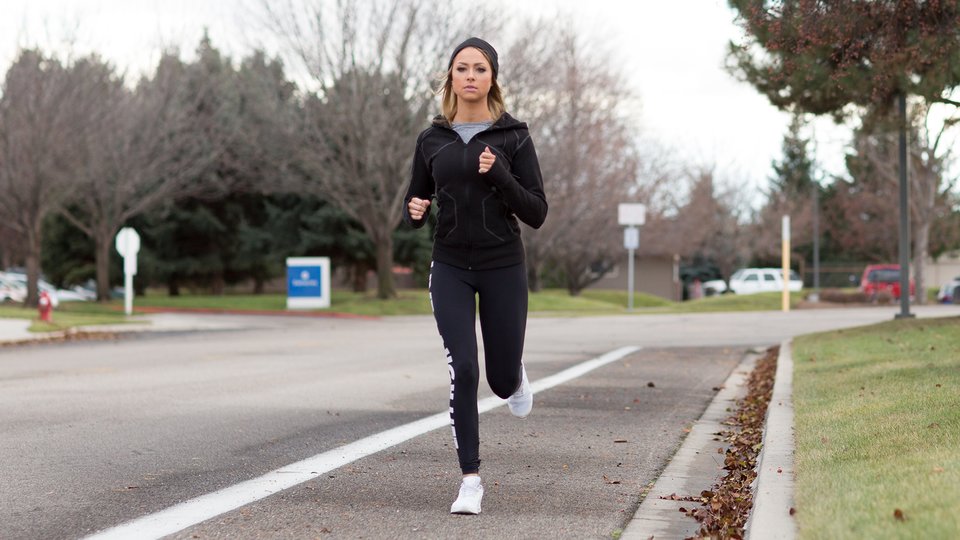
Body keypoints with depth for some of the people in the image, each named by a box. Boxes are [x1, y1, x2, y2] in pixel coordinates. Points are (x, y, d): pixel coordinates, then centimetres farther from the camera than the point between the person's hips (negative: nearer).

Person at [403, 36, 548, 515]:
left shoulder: (513, 137, -4)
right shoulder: (432, 139, 3)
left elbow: (536, 215, -7)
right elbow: (415, 209, 11)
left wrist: (500, 175, -22)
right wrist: (415, 210, -13)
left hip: (503, 268, -1)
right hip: (450, 268, 1)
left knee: (501, 378, 8)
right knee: (462, 370, -14)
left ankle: (514, 379, 48)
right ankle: (470, 480, -4)